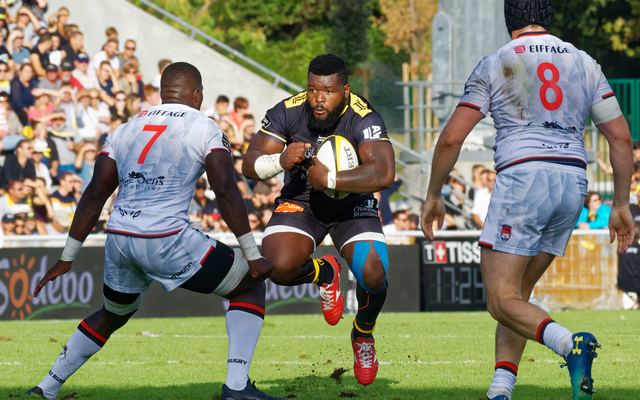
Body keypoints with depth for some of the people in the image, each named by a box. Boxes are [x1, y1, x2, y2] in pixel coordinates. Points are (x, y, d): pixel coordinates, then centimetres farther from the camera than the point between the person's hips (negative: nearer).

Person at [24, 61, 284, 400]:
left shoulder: (125, 131, 17)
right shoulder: (204, 130, 3)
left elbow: (94, 196, 14)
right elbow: (225, 192, -7)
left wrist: (67, 258, 18)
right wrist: (253, 256, -4)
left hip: (119, 240, 6)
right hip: (168, 241, -6)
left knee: (113, 314, 32)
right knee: (249, 287, 11)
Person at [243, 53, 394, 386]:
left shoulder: (364, 119, -27)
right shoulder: (287, 112, -18)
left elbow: (384, 175, -42)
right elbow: (250, 166, -15)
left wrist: (330, 180, -41)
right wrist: (281, 161, -36)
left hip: (353, 204, -1)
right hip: (300, 200, 1)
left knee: (373, 276, -24)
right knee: (279, 268, -27)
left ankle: (363, 335, 12)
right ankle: (324, 274, 12)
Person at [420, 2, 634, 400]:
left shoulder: (495, 65, 4)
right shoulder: (585, 64, 14)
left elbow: (451, 138, 0)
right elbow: (621, 137, 11)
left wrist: (434, 196, 12)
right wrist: (622, 206, 16)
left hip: (522, 176, -5)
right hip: (573, 181, 5)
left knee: (502, 301, -6)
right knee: (518, 294, 16)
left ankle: (571, 344, -32)